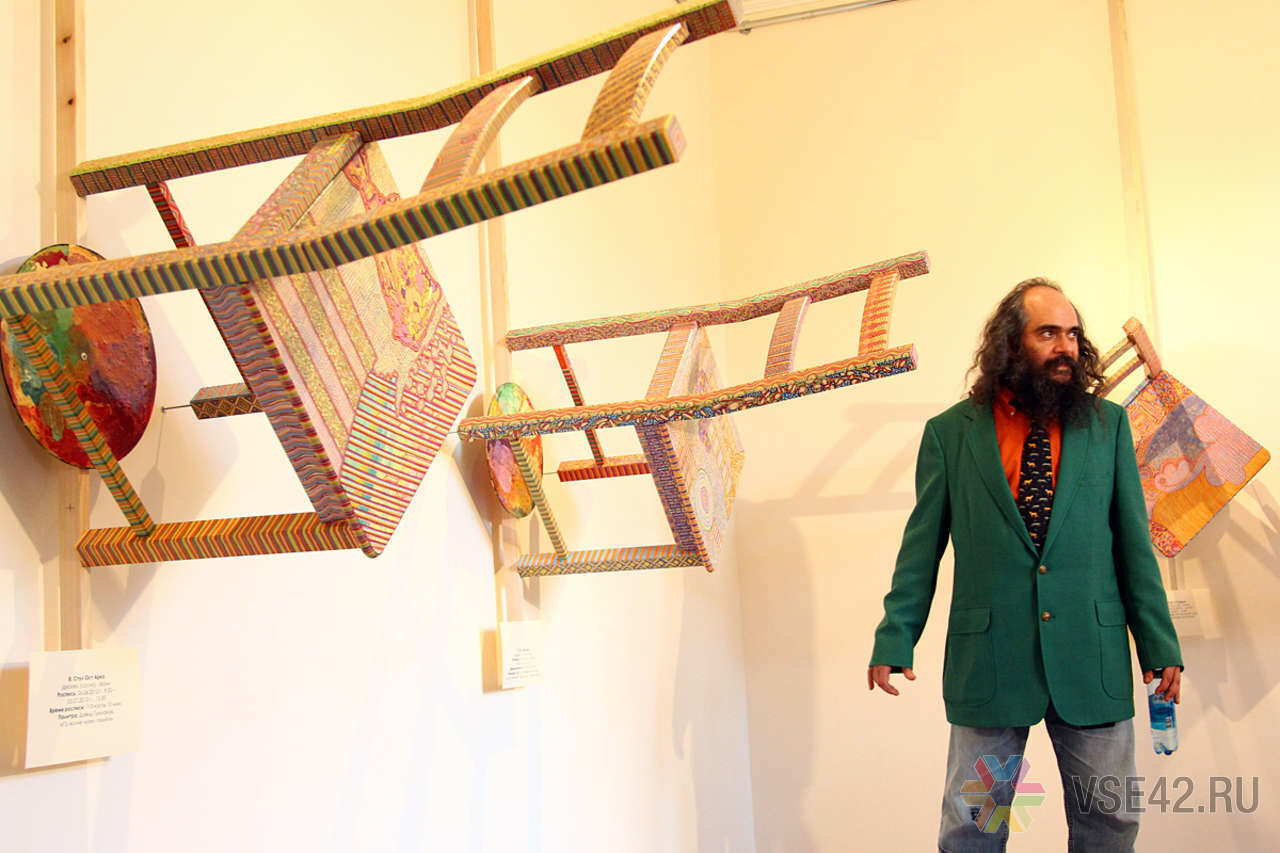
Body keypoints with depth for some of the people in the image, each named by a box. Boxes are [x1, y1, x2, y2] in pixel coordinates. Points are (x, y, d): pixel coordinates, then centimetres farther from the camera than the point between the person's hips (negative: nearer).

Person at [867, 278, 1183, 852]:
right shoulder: (949, 432, 3)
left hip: (1092, 656, 2)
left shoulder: (1108, 423, 7)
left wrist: (1160, 646, 5)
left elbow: (1133, 541, 8)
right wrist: (894, 640, -2)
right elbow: (921, 547, 4)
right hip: (988, 655, -1)